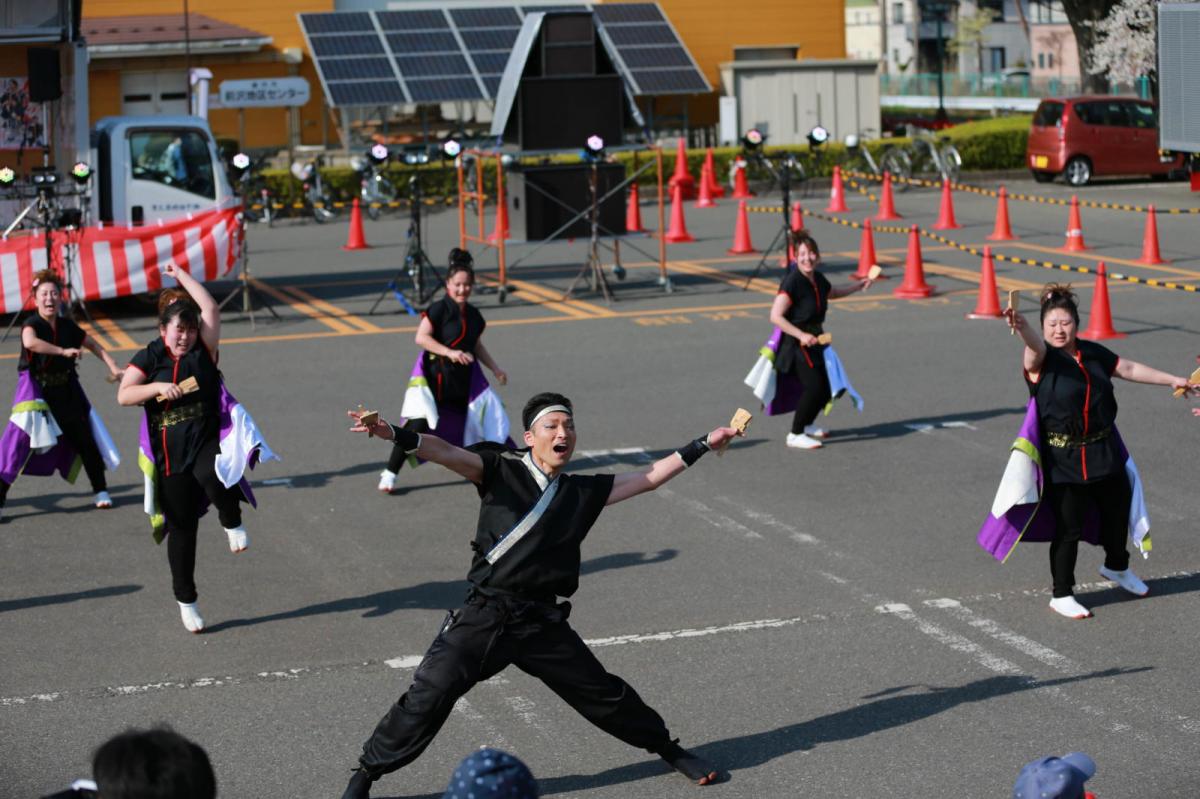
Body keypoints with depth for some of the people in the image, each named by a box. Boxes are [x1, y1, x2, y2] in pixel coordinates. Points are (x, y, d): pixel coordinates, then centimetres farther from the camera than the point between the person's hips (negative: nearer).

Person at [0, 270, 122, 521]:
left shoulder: (67, 325, 3)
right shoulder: (32, 324, -13)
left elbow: (92, 344, 18)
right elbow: (30, 342, -38)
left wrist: (113, 367, 7)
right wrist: (64, 351, -38)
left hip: (66, 391, 5)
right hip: (36, 391, -5)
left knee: (84, 439, 8)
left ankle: (100, 491, 23)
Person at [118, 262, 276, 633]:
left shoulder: (203, 350, 2)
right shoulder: (149, 358, 2)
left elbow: (211, 310, -8)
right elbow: (123, 395, -6)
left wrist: (181, 274, -1)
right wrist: (158, 387, -21)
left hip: (207, 441, -1)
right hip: (171, 454, 1)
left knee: (213, 477, -38)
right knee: (181, 526, 7)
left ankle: (232, 522, -5)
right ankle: (185, 600, 21)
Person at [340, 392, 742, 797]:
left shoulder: (584, 491, 10)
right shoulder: (501, 471, -1)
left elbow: (650, 477, 16)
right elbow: (446, 453, -16)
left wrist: (704, 444, 15)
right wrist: (393, 433, -32)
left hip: (543, 623, 3)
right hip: (484, 617, -3)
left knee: (603, 694, 12)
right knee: (428, 696, -11)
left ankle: (669, 749, 36)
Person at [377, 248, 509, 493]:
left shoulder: (473, 314, 8)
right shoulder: (439, 309, -12)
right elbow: (421, 337, -21)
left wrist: (495, 369, 18)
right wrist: (449, 352, -29)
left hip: (466, 377, 6)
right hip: (435, 374, -6)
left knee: (491, 418, 9)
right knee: (419, 424, -15)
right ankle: (389, 473, -6)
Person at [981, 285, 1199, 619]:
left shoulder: (1093, 353, 5)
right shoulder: (1041, 359, -14)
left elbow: (1130, 369, 17)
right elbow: (1036, 346, -36)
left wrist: (1172, 380, 22)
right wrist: (1022, 328, -60)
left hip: (1104, 452, 6)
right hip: (1063, 460, -6)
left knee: (1118, 510, 20)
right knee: (1068, 528, -4)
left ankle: (1116, 567, 49)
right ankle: (1062, 595, 12)